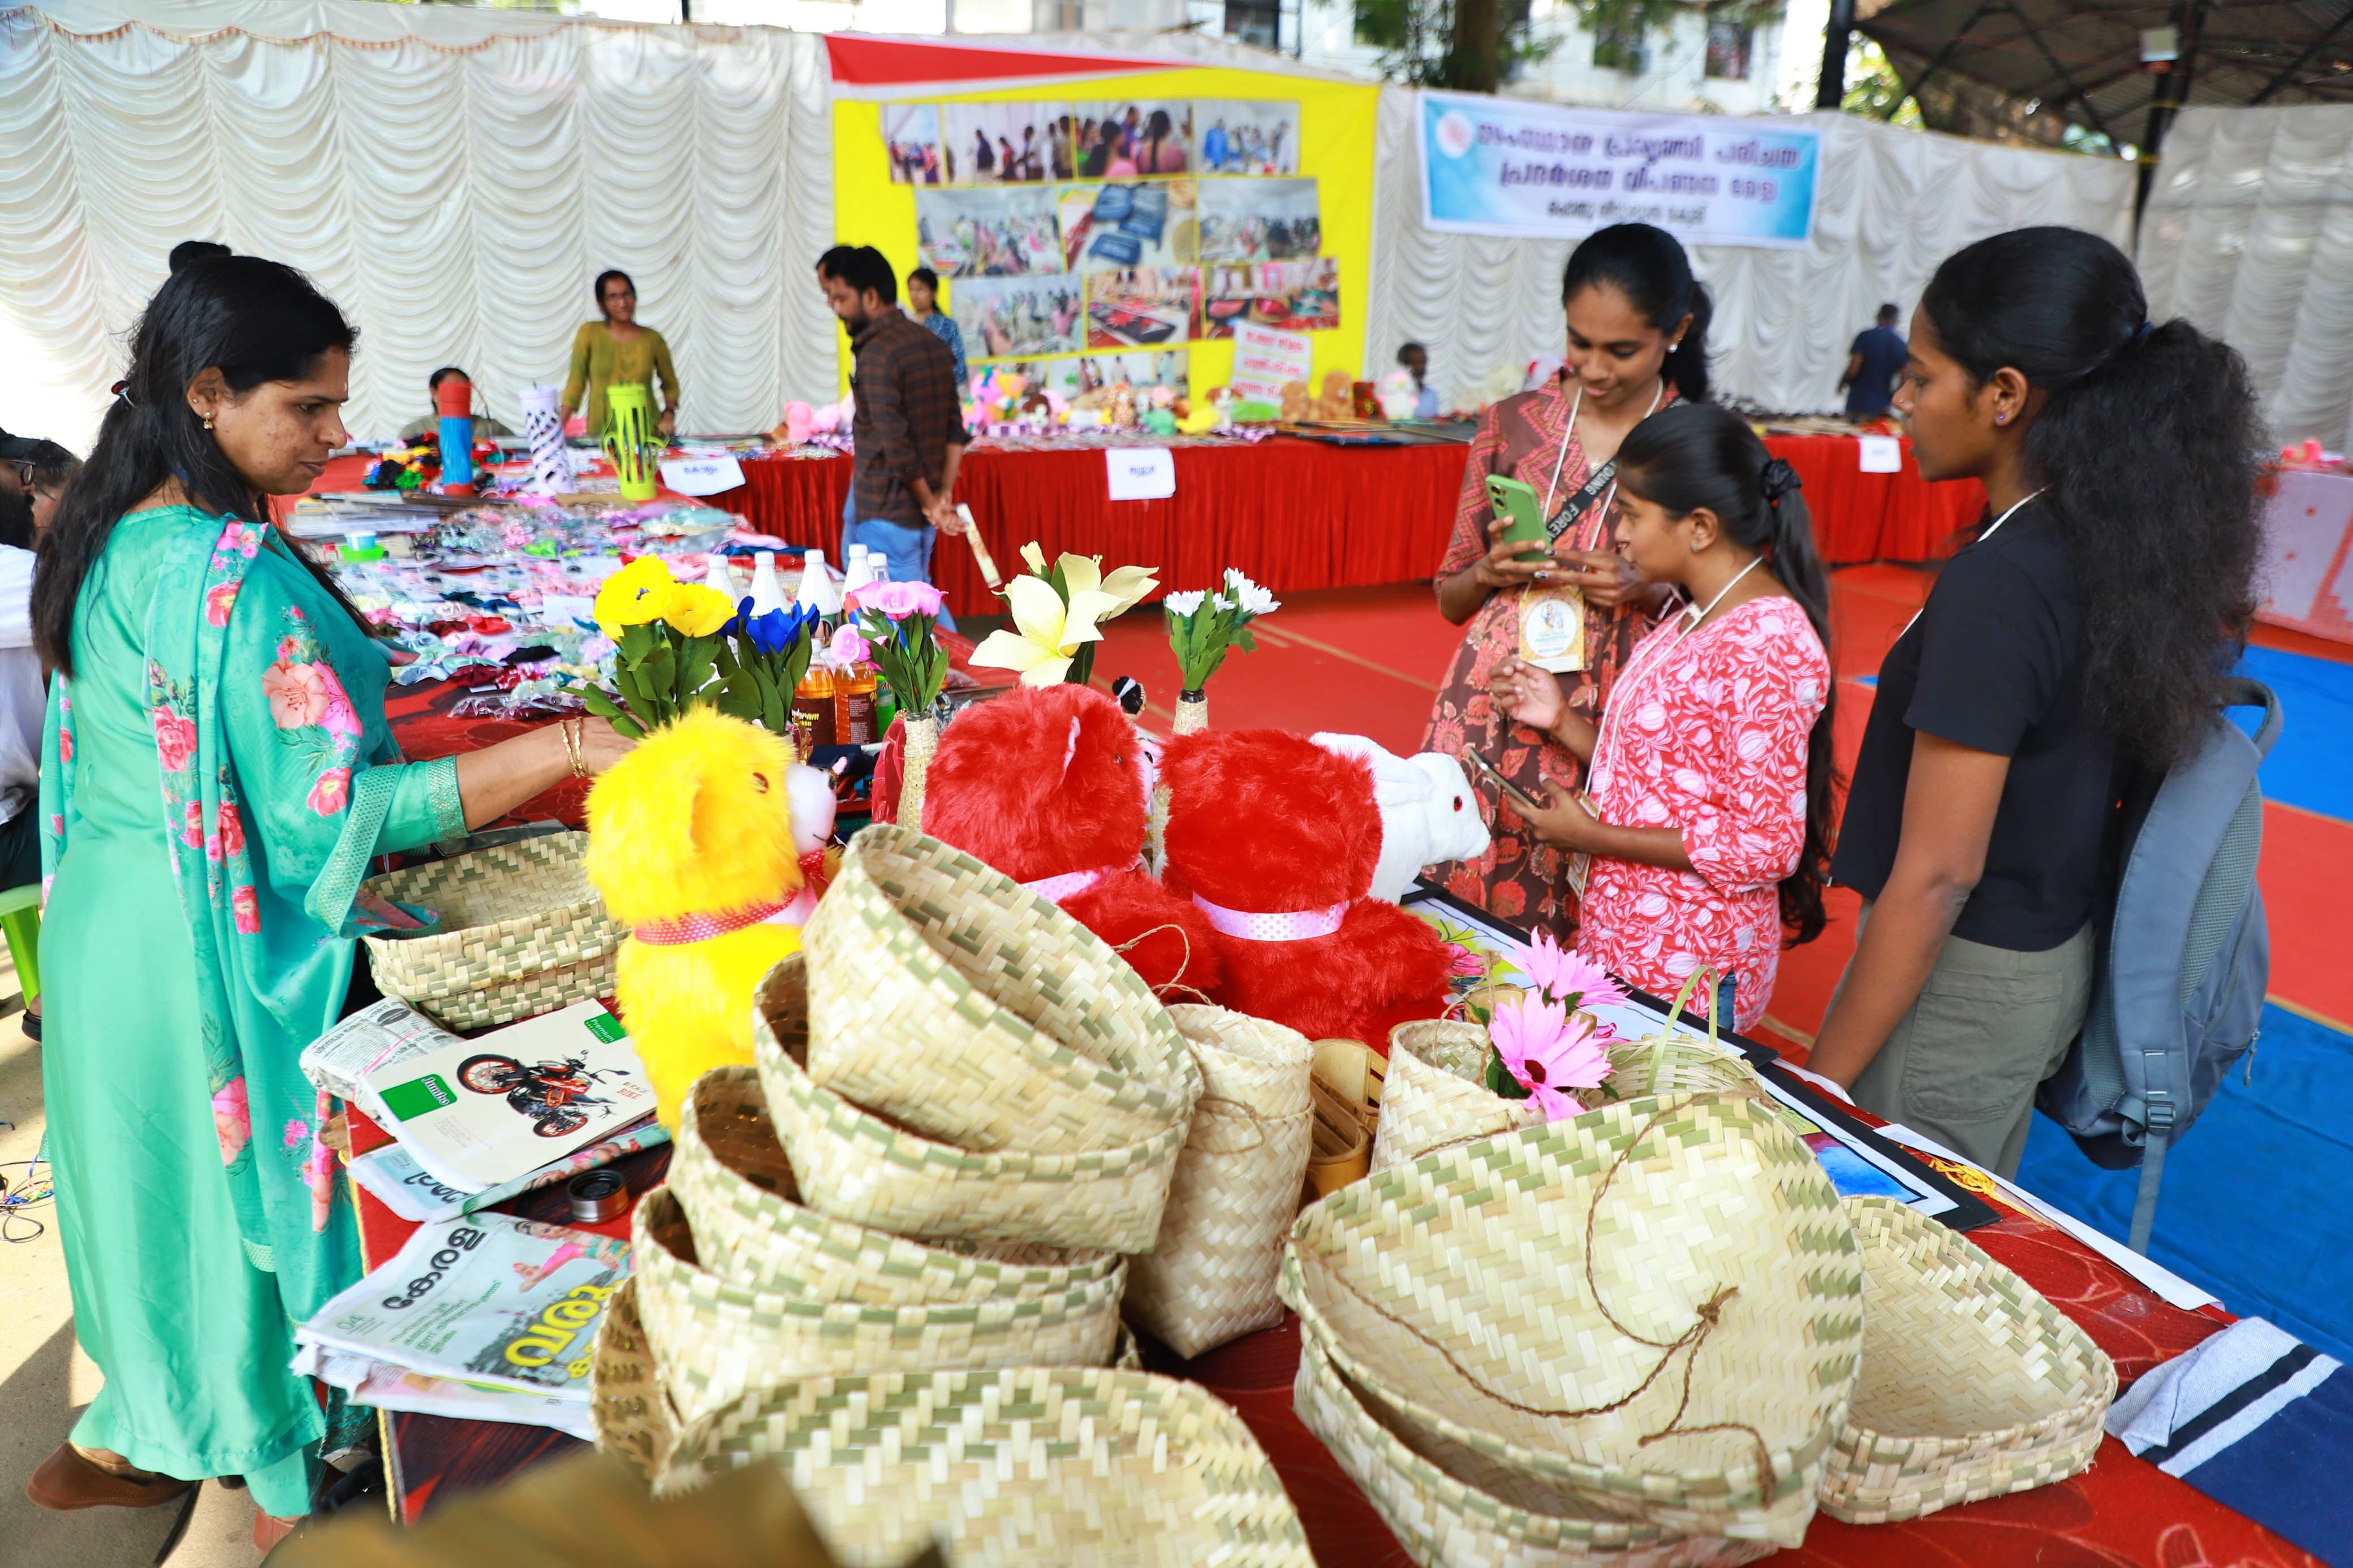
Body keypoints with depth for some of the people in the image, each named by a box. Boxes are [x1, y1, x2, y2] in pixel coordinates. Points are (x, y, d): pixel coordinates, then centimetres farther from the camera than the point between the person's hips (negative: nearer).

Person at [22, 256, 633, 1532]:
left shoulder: (113, 538, 5)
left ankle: (121, 1442, 45)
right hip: (214, 954, -9)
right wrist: (568, 747, -34)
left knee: (171, 1183, 24)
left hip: (108, 922, 9)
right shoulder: (227, 572, -26)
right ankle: (297, 1484, 29)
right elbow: (336, 807, -30)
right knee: (269, 1184, 9)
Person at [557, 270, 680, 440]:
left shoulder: (652, 339, 7)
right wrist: (557, 427, -6)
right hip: (601, 435, -1)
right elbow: (576, 384, 2)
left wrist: (668, 415, 1)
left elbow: (670, 385, 18)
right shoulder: (589, 333, 3)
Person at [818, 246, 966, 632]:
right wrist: (944, 494, -1)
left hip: (886, 512, -8)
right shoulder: (932, 345, 9)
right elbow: (955, 429, 6)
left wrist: (930, 503, -10)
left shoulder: (876, 354, -17)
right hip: (921, 510, 8)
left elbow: (896, 444, -20)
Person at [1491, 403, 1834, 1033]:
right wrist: (1561, 720, 2)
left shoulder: (1770, 644, -20)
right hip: (1622, 933, 8)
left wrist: (1593, 836, -17)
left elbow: (1764, 847, -21)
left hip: (1685, 964, -8)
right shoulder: (1697, 618, 9)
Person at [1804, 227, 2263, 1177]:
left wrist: (1817, 1084, -18)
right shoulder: (2127, 545, 3)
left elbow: (1938, 874, -24)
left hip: (1960, 985, -9)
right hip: (2055, 964, 9)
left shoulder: (2000, 582, -24)